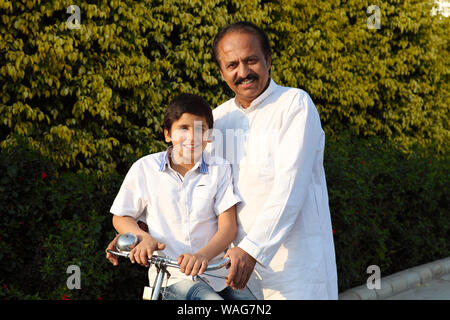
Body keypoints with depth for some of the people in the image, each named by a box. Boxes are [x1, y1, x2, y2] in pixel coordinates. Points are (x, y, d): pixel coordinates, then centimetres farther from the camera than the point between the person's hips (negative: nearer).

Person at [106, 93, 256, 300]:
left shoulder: (219, 169, 4)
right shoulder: (144, 169, 3)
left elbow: (228, 226, -3)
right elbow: (121, 218, 11)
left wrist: (203, 255, -22)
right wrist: (144, 238, -11)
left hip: (214, 268, 3)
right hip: (171, 275, -2)